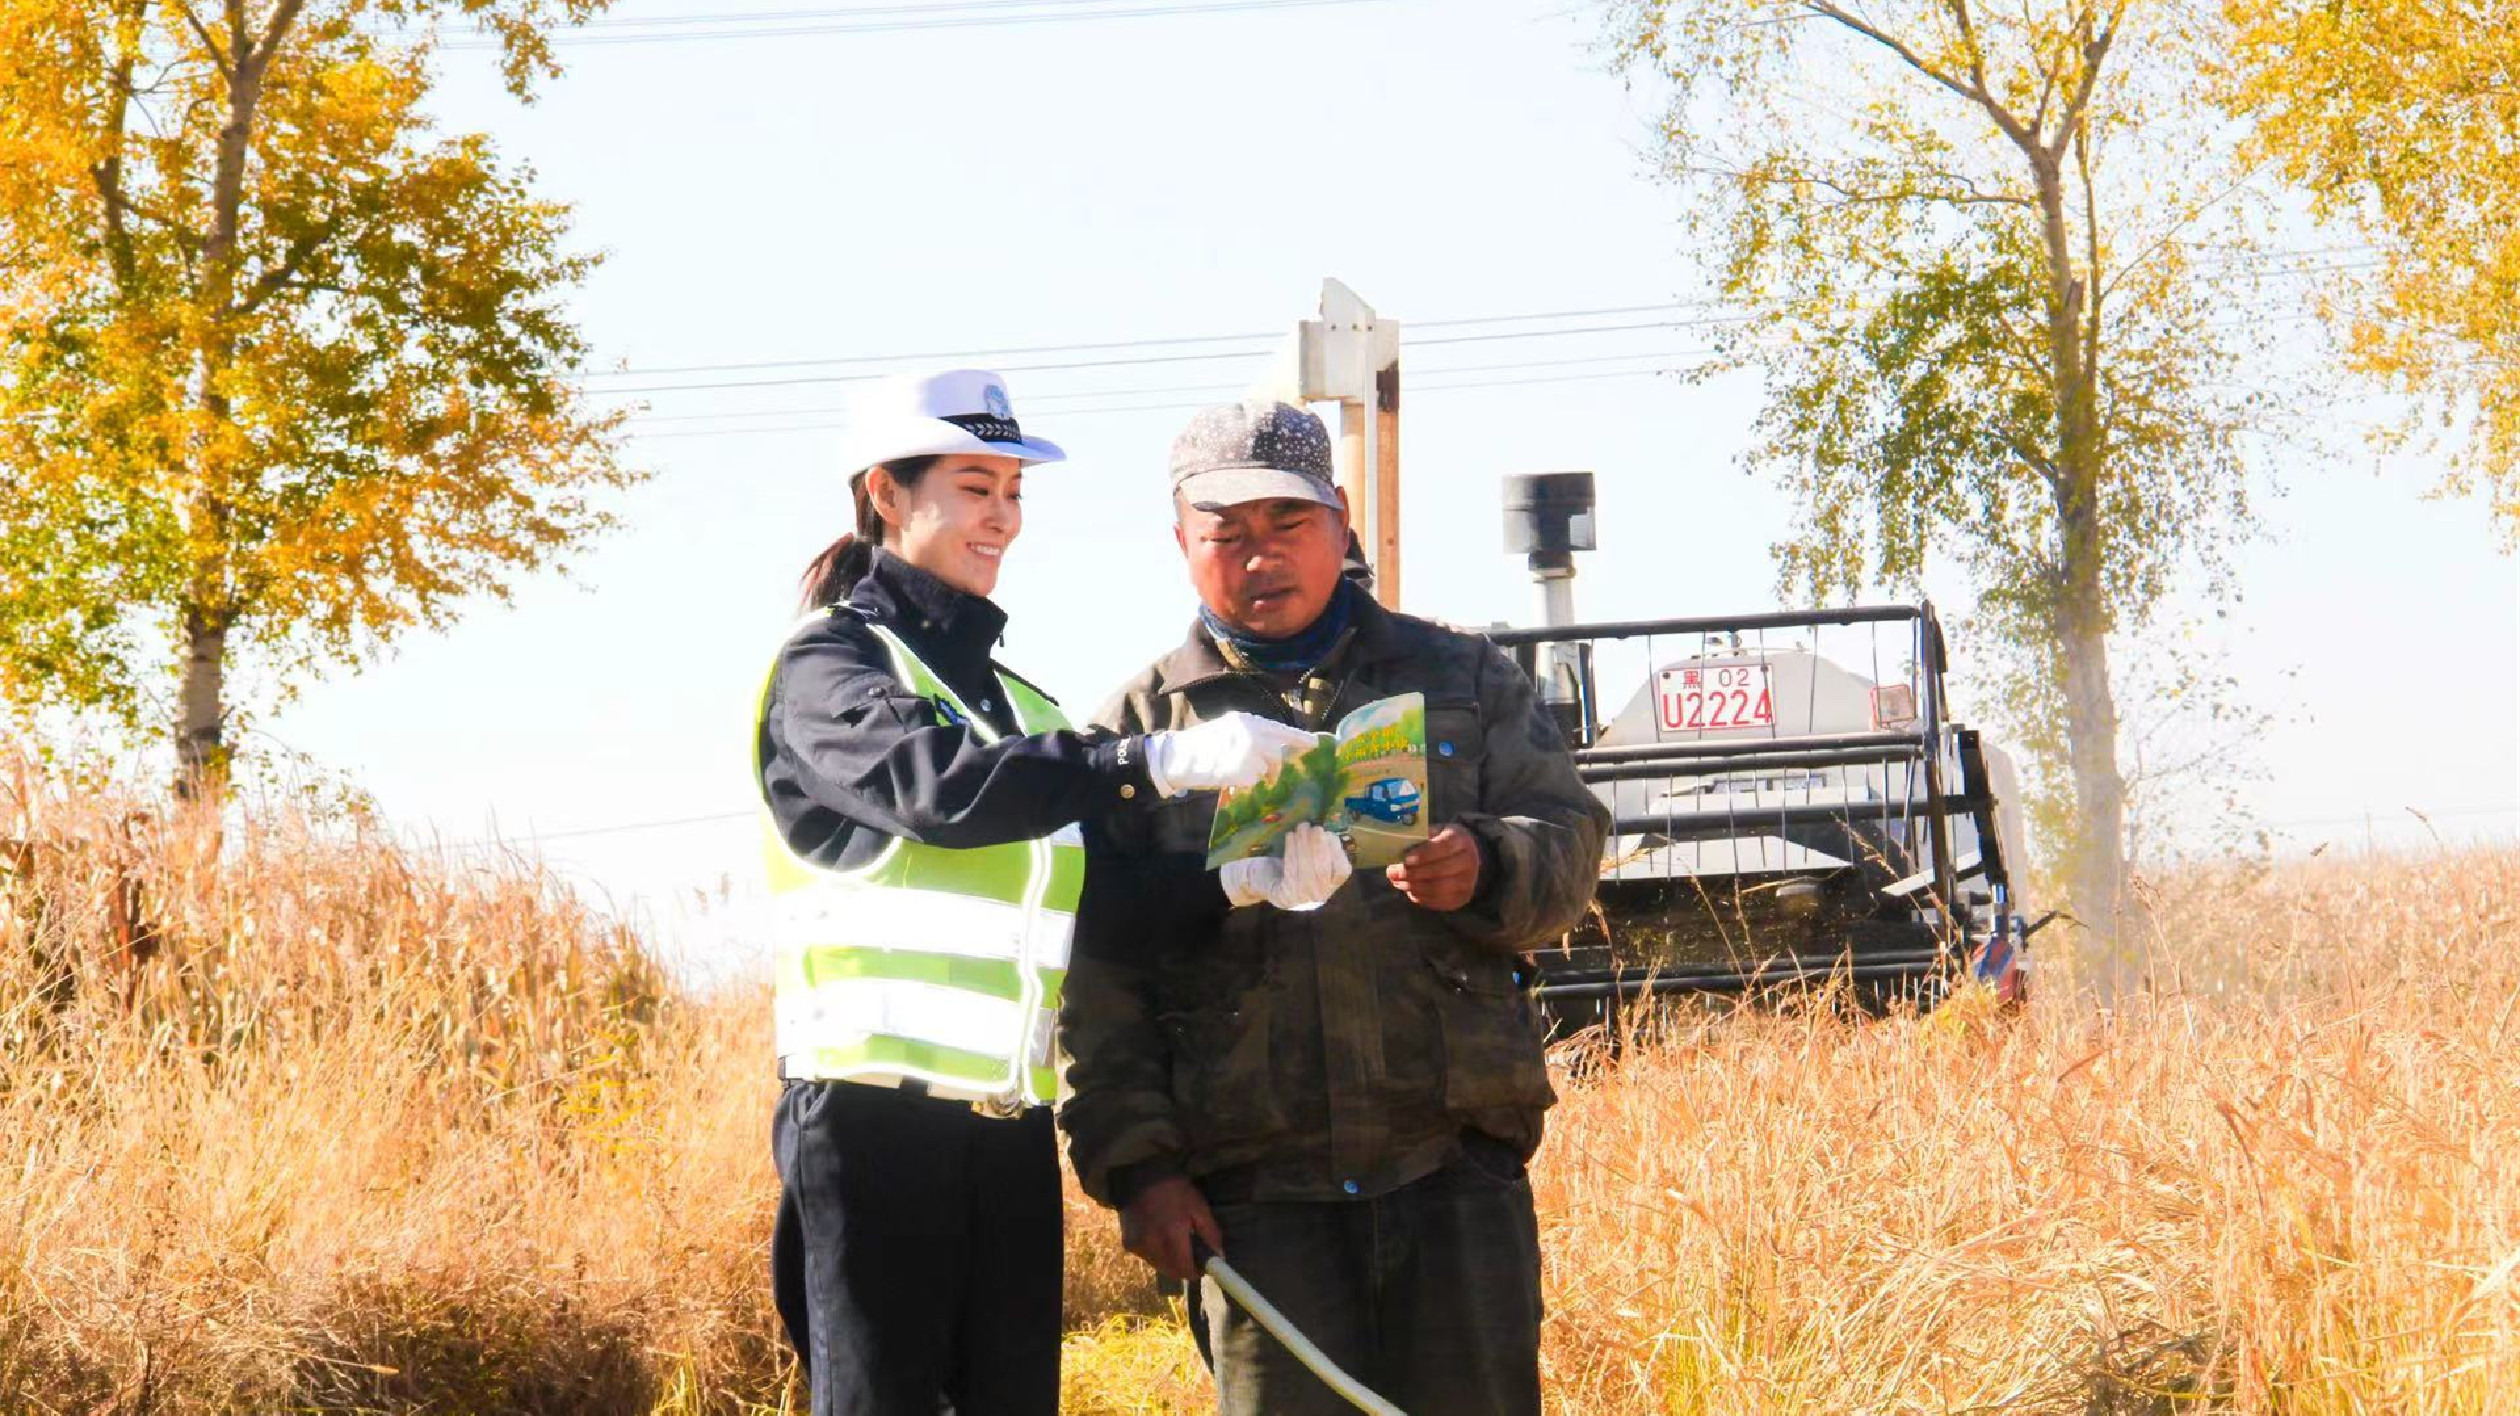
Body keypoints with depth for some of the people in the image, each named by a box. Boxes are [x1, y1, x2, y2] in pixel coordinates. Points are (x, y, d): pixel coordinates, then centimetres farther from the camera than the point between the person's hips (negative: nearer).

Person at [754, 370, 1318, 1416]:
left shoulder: (1014, 694, 20)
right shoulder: (829, 663, -2)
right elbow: (937, 786, -22)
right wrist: (1161, 761, -29)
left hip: (1011, 1130, 6)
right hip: (874, 1120, -6)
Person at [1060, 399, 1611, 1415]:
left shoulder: (1461, 678, 15)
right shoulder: (1140, 727, 10)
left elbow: (1569, 839, 7)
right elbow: (1098, 981, 5)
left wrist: (1485, 871, -16)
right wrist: (1134, 1166, -5)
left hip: (1456, 1162, 1)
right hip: (1253, 1190, -1)